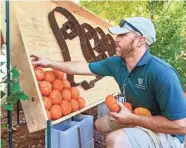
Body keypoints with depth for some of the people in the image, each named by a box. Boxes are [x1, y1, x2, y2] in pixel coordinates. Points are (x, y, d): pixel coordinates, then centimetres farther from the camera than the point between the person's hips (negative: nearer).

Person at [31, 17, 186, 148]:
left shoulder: (161, 74, -32)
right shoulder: (116, 63, -9)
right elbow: (84, 67, 2)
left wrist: (132, 119, -27)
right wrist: (49, 63, 4)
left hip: (166, 134, -7)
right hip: (137, 120, 8)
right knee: (100, 124, 21)